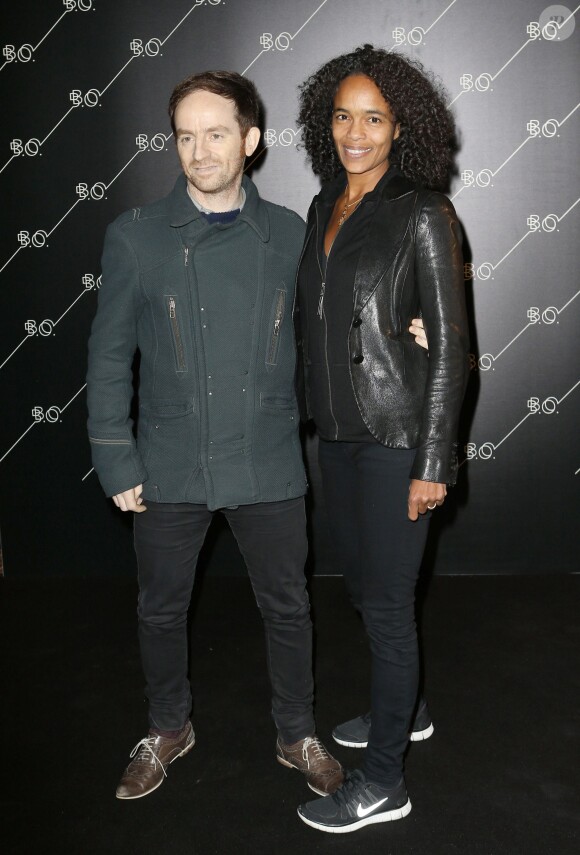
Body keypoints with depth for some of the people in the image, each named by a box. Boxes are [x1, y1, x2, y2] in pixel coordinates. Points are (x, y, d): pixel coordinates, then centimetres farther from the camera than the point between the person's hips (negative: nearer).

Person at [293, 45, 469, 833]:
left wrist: (432, 464, -15)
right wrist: (309, 412, 14)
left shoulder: (422, 214, -11)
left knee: (386, 601, 2)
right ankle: (405, 708, 44)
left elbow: (450, 345, -12)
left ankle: (384, 783, 19)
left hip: (393, 436, -7)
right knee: (361, 580, 20)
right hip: (336, 431, 7)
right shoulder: (324, 209, 10)